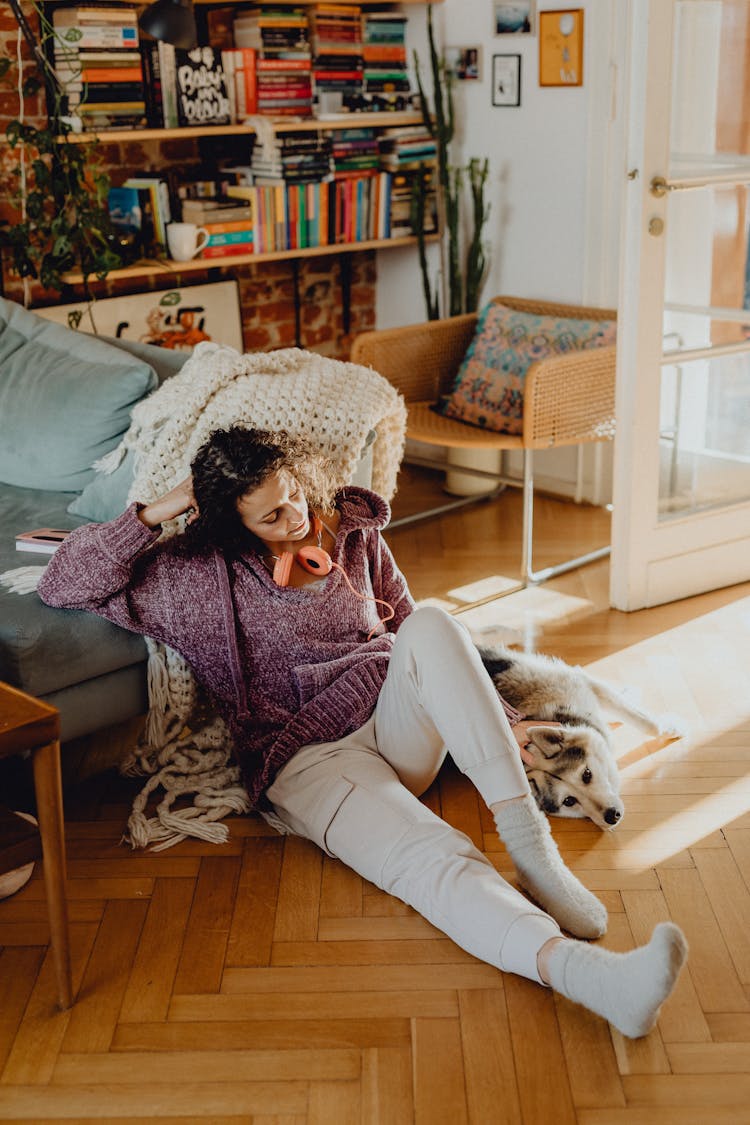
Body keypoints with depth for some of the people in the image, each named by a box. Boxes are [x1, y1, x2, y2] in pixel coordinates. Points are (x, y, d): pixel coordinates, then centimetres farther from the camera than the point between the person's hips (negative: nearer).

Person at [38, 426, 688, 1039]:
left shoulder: (354, 533, 14)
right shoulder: (196, 573, 3)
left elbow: (409, 630, 21)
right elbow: (64, 586, -2)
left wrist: (496, 717, 13)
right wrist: (158, 512, -6)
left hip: (398, 727, 4)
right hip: (309, 758, -4)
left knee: (431, 626, -30)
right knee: (433, 861, -34)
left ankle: (527, 837, -35)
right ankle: (586, 974, -59)